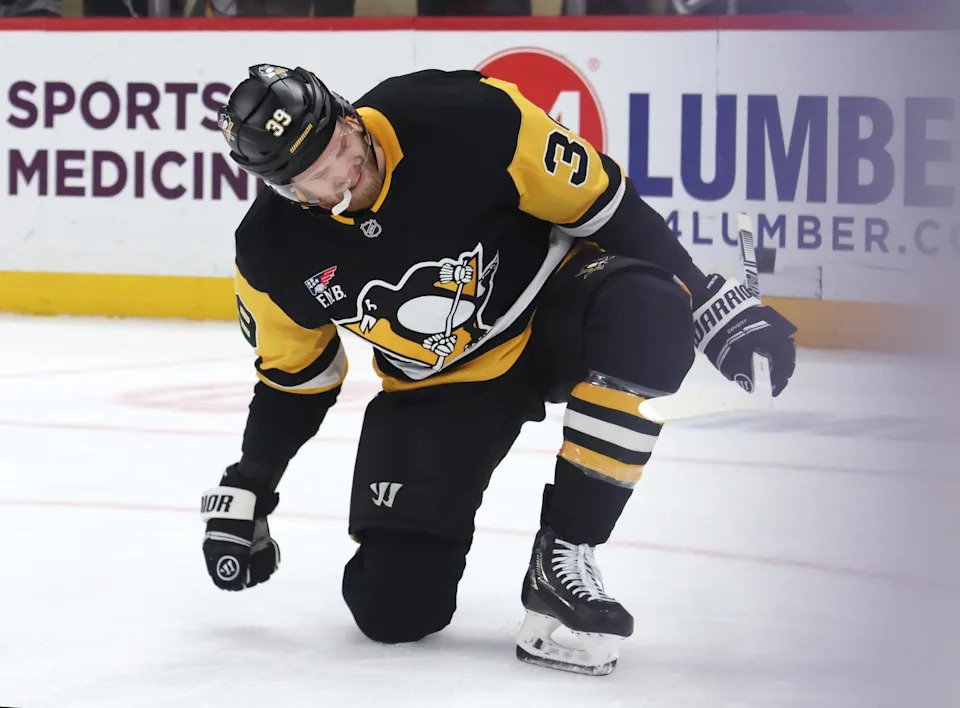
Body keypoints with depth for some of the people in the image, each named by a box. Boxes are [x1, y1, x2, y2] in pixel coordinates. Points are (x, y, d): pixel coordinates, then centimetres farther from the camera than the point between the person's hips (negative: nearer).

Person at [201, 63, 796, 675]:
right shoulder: (274, 253, -16)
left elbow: (599, 204, -16)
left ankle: (563, 555, -26)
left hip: (550, 310, -1)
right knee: (393, 609, -13)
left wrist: (715, 306, -15)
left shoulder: (464, 119, -28)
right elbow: (293, 374, 5)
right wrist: (244, 493, 5)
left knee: (645, 324, -38)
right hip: (435, 388, 2)